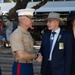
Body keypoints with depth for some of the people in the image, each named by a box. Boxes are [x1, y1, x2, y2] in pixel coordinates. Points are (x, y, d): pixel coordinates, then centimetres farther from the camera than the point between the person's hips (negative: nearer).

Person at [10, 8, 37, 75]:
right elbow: (21, 55, -24)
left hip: (29, 66, 8)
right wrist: (35, 56, -11)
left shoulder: (28, 33, 10)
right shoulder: (16, 34, -18)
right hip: (20, 67, -8)